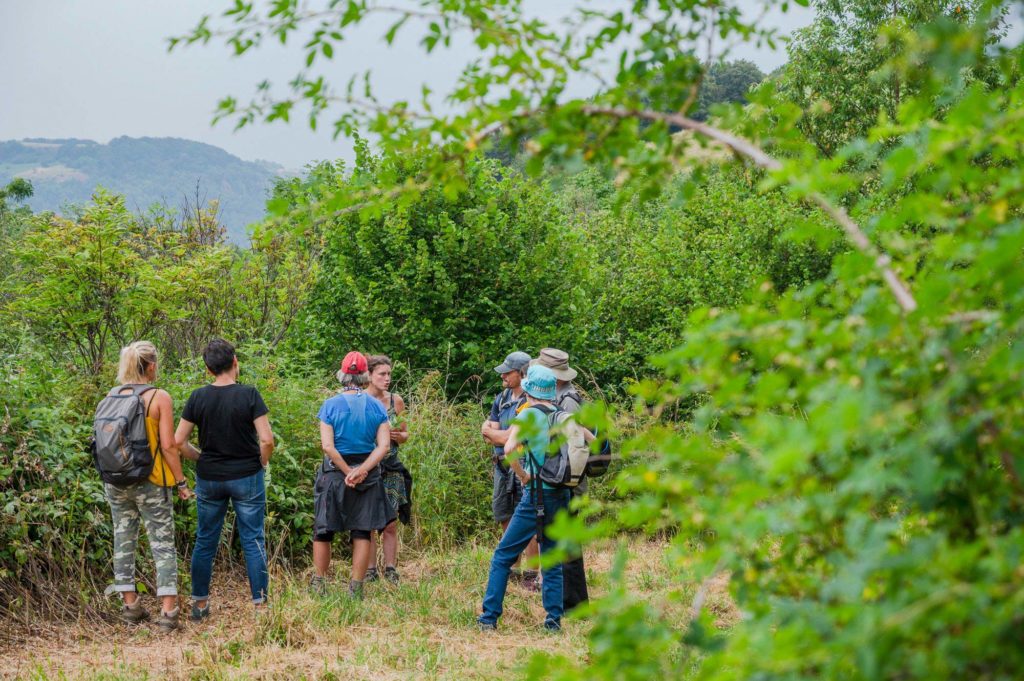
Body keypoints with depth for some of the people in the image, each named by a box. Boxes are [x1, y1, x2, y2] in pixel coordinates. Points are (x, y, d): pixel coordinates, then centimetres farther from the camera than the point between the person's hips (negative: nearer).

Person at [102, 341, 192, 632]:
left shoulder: (112, 396, 1)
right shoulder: (159, 398, -10)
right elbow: (168, 445, -12)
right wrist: (180, 481, -4)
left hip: (116, 481, 4)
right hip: (150, 483, -4)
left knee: (124, 541, 15)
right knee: (163, 545, 2)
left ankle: (130, 606, 20)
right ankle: (168, 610, -3)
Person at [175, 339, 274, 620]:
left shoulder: (198, 397, -3)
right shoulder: (249, 395, -11)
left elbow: (179, 441, -2)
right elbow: (267, 440, -16)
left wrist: (201, 459, 12)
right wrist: (262, 462, 3)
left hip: (209, 478, 3)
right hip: (247, 476, -2)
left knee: (205, 542, 12)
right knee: (253, 541, 5)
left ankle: (199, 604, 17)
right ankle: (260, 603, 5)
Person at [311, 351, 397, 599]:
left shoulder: (331, 405, -7)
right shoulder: (377, 407, -1)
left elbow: (327, 446, -15)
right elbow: (384, 446, -9)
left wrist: (348, 472, -10)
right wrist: (362, 470, -14)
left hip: (334, 473, -2)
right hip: (369, 474, 2)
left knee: (323, 531, 12)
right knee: (361, 532, 8)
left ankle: (319, 584, 17)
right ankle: (356, 588, 9)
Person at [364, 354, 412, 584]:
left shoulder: (396, 401, 6)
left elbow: (405, 434, 15)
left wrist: (397, 436, -7)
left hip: (391, 468, 2)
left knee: (390, 524, 1)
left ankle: (390, 569, 8)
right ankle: (370, 570, 8)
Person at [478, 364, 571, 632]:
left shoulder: (529, 415, -7)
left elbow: (510, 448, -21)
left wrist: (523, 476, -7)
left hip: (537, 494, -5)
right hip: (562, 496, 5)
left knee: (503, 555, 4)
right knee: (553, 560, 13)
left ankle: (489, 616, 3)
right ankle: (554, 619, 7)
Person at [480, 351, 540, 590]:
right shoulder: (502, 398, 12)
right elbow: (488, 435, 8)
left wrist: (493, 432, -1)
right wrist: (506, 435, -11)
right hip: (502, 466, 8)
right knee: (505, 521, 15)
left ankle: (530, 576, -2)